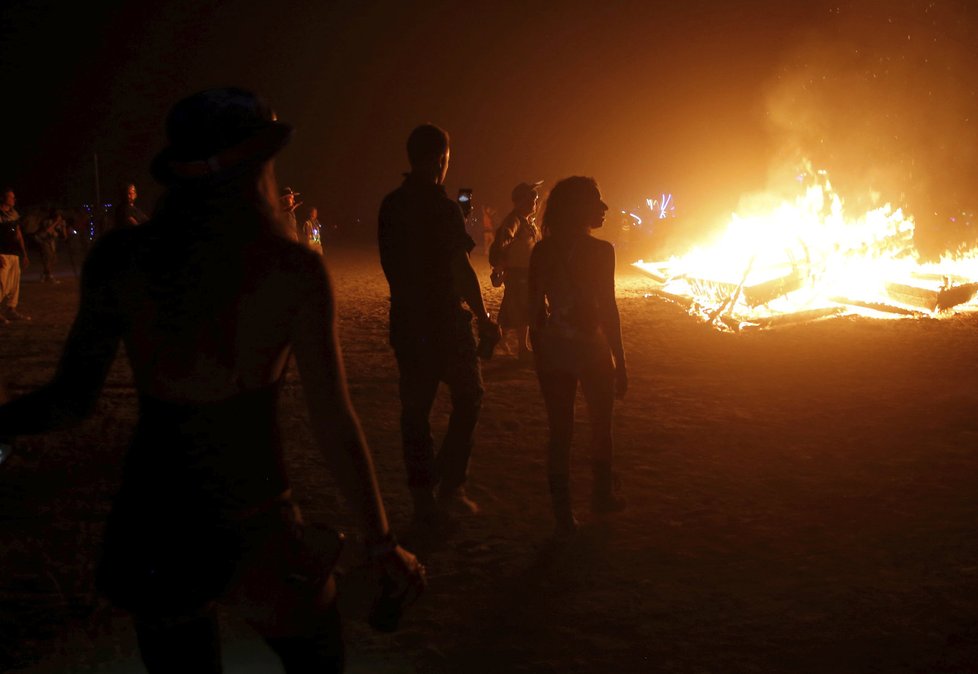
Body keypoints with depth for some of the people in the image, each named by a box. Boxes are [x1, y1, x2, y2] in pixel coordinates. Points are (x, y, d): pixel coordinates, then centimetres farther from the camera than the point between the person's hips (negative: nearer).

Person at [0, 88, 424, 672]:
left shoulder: (118, 258, -6)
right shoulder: (293, 269, -14)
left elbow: (71, 400, -4)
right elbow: (334, 423, -11)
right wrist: (383, 543, -2)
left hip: (147, 530, 3)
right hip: (253, 530, -3)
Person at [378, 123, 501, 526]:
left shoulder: (390, 207, 5)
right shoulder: (443, 207, -15)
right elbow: (462, 270, -17)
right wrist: (484, 319, -8)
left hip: (406, 322, 6)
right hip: (445, 320, -6)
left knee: (415, 409, 9)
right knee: (468, 395, 12)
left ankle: (423, 498, 14)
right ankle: (450, 485, 6)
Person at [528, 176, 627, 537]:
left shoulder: (542, 251, 1)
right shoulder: (599, 250, -12)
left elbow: (534, 309, 2)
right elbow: (608, 310, -12)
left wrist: (538, 352, 12)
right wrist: (620, 363, -6)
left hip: (551, 349, 4)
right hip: (589, 347, -3)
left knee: (560, 432, 9)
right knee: (601, 425, 18)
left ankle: (563, 516, 12)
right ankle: (603, 494, 34)